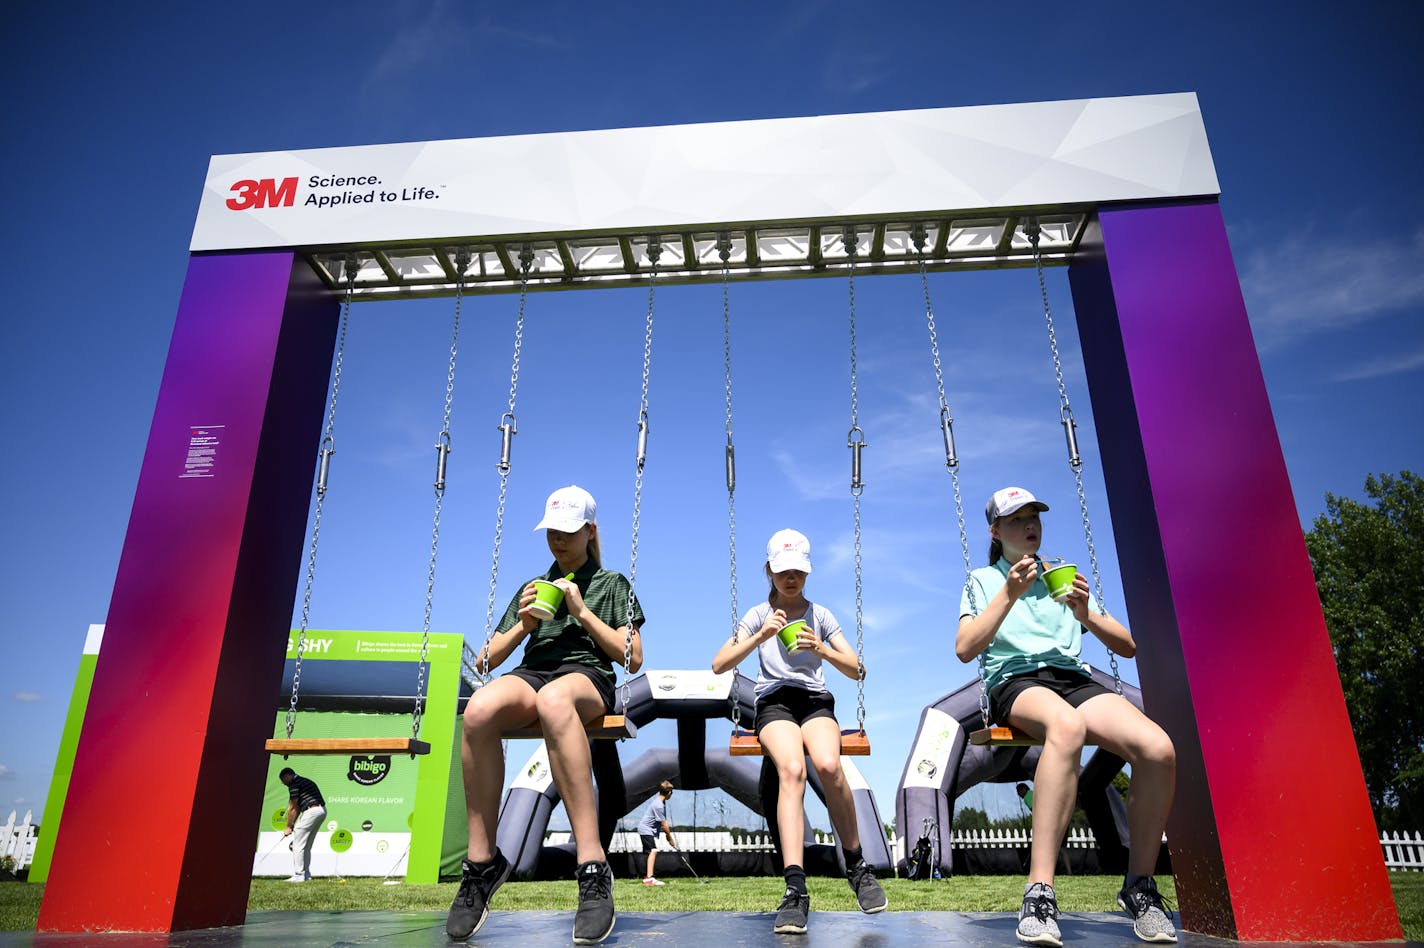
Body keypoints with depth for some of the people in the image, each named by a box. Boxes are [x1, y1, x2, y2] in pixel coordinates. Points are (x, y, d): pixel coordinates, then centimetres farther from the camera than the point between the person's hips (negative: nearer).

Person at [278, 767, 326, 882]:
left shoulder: (294, 783, -3)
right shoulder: (305, 781, 25)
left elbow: (293, 808, -2)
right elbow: (298, 807, 23)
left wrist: (289, 827, 7)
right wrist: (293, 825, 21)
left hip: (312, 811, -9)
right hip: (322, 811, 9)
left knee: (298, 845, -1)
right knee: (307, 847, 17)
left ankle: (299, 876, 0)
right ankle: (306, 875, 19)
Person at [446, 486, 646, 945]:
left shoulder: (612, 583, 19)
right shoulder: (532, 587, 28)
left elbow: (633, 659, 7)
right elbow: (486, 660, 23)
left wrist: (582, 612, 0)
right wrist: (524, 623, 5)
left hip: (588, 675, -3)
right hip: (532, 672, 3)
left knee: (553, 699, -44)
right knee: (479, 708, -36)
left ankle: (593, 867, -44)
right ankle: (481, 861, -23)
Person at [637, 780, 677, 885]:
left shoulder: (662, 803, 7)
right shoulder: (658, 805, -25)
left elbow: (664, 821, 10)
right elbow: (663, 824, -19)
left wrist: (667, 834, 3)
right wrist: (670, 838, -9)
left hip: (651, 830, 11)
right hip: (646, 830, -11)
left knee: (652, 852, 16)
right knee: (653, 851, -20)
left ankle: (648, 876, 27)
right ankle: (649, 878, -27)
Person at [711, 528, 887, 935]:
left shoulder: (821, 614, 16)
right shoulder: (758, 614, 13)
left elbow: (856, 670, 10)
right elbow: (719, 665, 1)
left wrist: (821, 649, -9)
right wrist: (761, 636, -13)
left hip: (815, 699, 1)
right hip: (773, 702, -1)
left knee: (828, 764, -33)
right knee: (792, 769, -34)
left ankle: (856, 865, -11)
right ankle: (795, 889, -37)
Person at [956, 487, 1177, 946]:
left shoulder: (1063, 578, 25)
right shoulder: (983, 580, 17)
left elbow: (1128, 646, 20)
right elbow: (965, 649, 0)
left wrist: (1086, 615, 0)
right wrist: (1009, 595, -7)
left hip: (1073, 679, 4)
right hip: (1015, 682, -3)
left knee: (1159, 748, -28)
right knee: (1067, 724, -41)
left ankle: (1139, 883, -8)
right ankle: (1039, 892, -40)